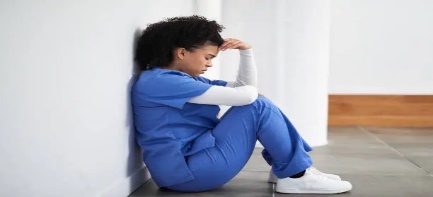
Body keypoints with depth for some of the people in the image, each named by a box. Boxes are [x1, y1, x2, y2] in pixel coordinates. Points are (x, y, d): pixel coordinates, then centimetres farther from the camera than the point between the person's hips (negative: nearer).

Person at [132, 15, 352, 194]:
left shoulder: (189, 80, 16)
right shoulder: (160, 81, -17)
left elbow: (246, 88, 17)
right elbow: (245, 95, -20)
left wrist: (246, 51, 5)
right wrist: (250, 91, 2)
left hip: (195, 162, 11)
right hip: (187, 172, -11)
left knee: (257, 104, 12)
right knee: (259, 107, -12)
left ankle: (284, 167, 8)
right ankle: (296, 176, -4)